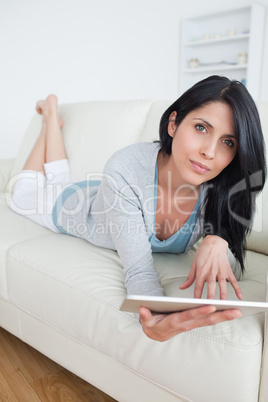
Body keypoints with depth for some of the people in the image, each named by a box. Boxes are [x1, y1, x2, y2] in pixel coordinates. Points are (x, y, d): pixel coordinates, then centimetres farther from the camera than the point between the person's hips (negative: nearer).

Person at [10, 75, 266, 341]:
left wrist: (217, 245, -49)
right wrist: (155, 318, -66)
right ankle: (50, 113, 39)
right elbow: (139, 271, -45)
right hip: (73, 208, -3)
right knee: (26, 198, 29)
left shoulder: (225, 189, -35)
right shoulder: (127, 169, -45)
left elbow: (235, 270, -27)